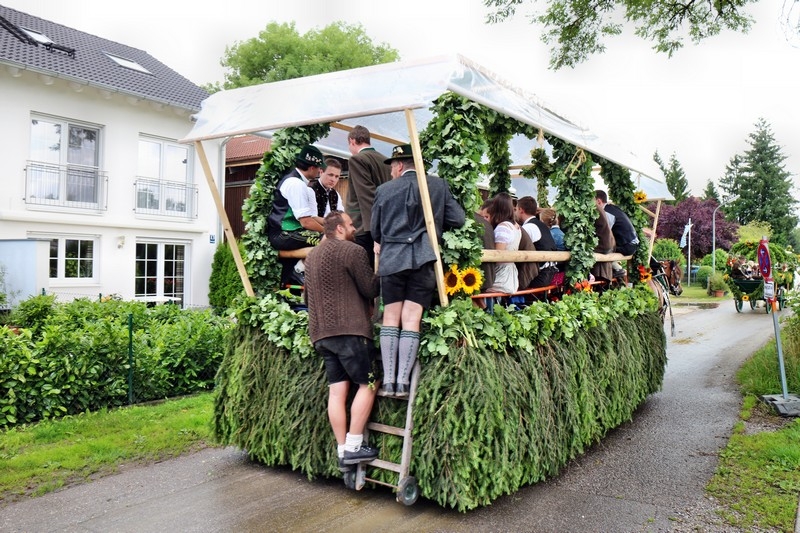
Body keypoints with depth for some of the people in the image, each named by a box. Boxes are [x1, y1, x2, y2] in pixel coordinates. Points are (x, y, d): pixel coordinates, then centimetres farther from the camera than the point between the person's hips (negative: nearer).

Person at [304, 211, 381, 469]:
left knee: (337, 390, 6)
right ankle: (353, 447, -2)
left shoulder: (312, 255, 19)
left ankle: (342, 451, 7)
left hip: (320, 332, 8)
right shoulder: (353, 251, -7)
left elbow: (307, 295, 27)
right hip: (349, 329, -8)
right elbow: (371, 288, -7)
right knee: (367, 384, 0)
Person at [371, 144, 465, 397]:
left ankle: (388, 379, 3)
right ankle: (403, 380, -2)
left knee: (391, 317, 6)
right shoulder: (438, 185, 5)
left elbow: (375, 231, 11)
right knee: (411, 319, 1)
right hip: (423, 259, 0)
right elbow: (458, 219, 3)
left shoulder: (384, 189, 4)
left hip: (391, 260, 0)